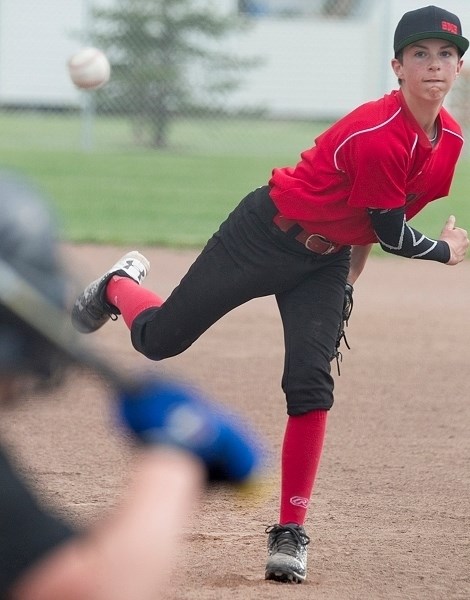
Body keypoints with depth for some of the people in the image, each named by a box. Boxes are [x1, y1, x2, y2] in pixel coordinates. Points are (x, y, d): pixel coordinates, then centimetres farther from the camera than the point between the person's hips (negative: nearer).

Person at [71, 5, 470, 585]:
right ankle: (119, 285, 40)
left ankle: (290, 532, -2)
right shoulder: (377, 133, -31)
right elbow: (393, 234, -22)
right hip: (268, 231, -6)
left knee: (310, 384, -10)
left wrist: (350, 280, 15)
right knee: (158, 338, 3)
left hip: (327, 259, 6)